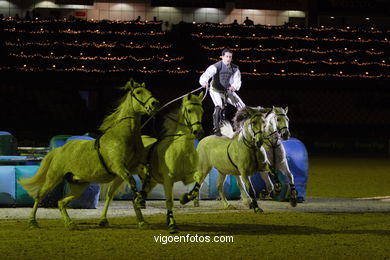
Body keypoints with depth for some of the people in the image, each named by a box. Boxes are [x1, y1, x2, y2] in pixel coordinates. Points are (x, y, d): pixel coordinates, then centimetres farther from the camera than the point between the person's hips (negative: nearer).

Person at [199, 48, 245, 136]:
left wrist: (234, 86, -35)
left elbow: (237, 80, -10)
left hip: (228, 91, 5)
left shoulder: (235, 68, -6)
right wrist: (204, 81, -58)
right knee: (219, 106, -31)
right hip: (216, 90, -5)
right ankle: (216, 129, -22)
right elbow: (206, 74, -34)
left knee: (242, 107, 2)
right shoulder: (216, 67, -20)